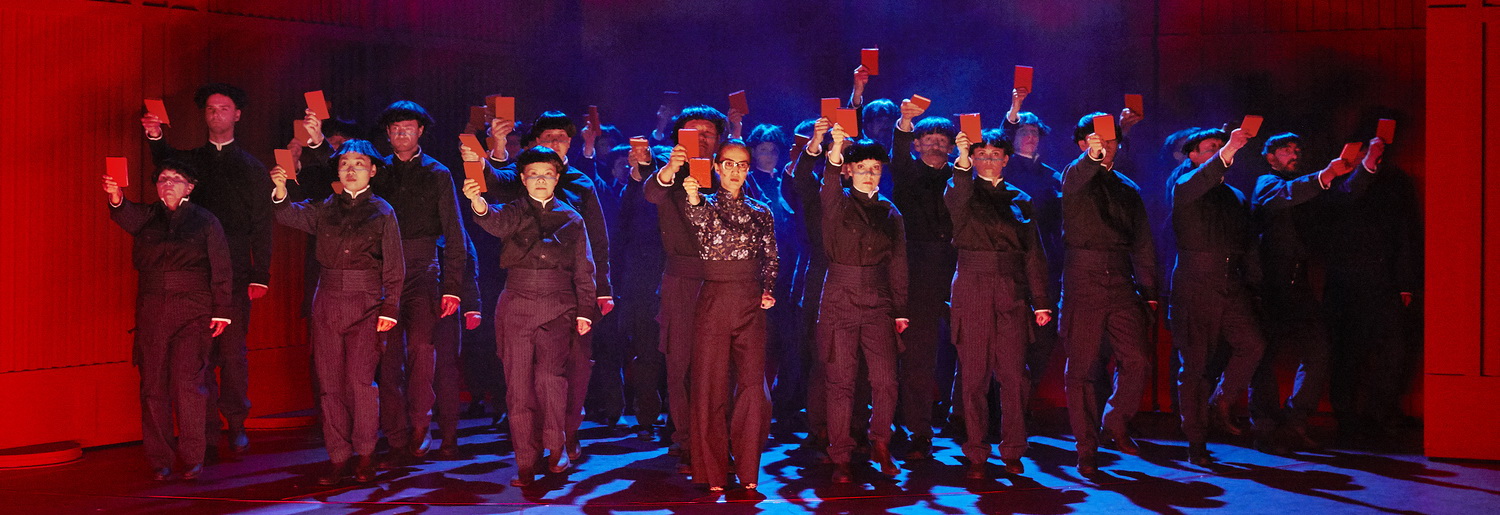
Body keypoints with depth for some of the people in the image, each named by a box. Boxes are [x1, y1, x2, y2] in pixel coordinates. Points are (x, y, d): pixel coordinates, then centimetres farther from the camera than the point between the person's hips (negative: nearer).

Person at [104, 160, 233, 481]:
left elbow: (221, 270, 4)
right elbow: (127, 217, -12)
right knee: (153, 385, 3)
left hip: (193, 312, -3)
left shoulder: (204, 221, 8)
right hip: (152, 311, 3)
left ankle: (191, 458, -4)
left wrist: (222, 310, -3)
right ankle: (159, 461, 11)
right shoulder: (147, 217, 13)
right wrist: (117, 198, -34)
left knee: (187, 382, -12)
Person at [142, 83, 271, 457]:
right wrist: (156, 137, -31)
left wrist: (260, 275, -3)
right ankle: (207, 431, 4)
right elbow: (166, 166, -11)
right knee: (200, 352, -1)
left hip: (236, 272, -1)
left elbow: (261, 226, 5)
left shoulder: (252, 168, 10)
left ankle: (236, 426, 10)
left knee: (233, 351, 0)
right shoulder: (191, 160, 14)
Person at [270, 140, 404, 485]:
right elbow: (291, 216, -3)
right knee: (329, 381, 4)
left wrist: (389, 309, -5)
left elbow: (394, 267, 2)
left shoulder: (382, 212, 4)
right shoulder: (325, 208, 12)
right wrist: (281, 194, -23)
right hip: (327, 303, 3)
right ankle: (338, 457, 11)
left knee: (361, 379, -10)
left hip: (365, 304, -3)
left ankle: (365, 456, 3)